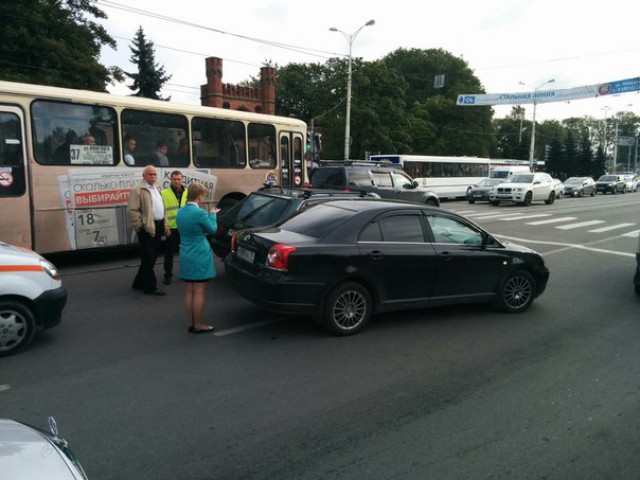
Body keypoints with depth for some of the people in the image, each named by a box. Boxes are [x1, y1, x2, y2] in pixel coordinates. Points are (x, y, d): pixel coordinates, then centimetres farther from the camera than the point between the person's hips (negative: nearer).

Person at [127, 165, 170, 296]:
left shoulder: (157, 189, 18)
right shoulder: (137, 190, -9)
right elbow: (132, 210, -15)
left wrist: (166, 226, 15)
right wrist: (141, 227, -16)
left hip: (158, 226, 9)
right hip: (147, 228, -9)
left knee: (151, 258, 14)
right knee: (148, 258, -2)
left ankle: (139, 283, 27)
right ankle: (150, 287, 8)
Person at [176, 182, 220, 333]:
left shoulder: (180, 212, 6)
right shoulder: (199, 213, -18)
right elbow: (212, 230, -5)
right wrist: (213, 214, 11)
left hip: (185, 257, 8)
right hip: (200, 257, -8)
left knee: (189, 291, 12)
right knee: (199, 292, 1)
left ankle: (191, 323, 20)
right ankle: (198, 325, 9)